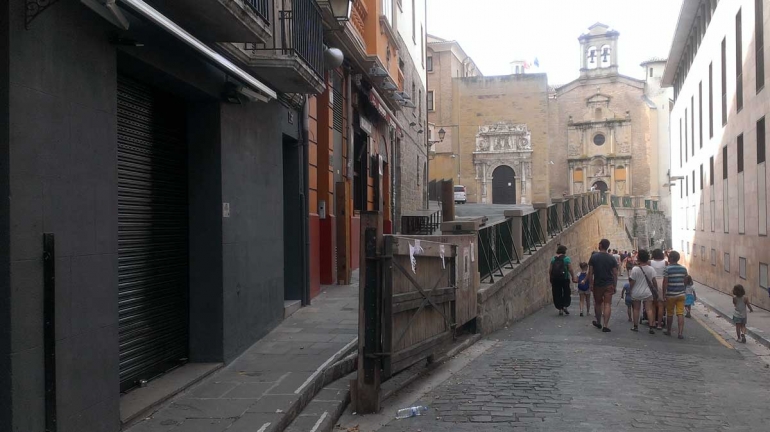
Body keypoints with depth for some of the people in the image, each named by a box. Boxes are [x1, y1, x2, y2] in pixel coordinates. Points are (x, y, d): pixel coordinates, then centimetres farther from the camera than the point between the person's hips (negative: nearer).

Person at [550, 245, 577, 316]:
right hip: (564, 278, -3)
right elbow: (570, 269, -11)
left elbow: (550, 270, 5)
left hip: (555, 279, 3)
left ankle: (560, 309, 9)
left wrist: (552, 277, 16)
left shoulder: (553, 258, 5)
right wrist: (573, 277, -1)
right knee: (567, 293, 13)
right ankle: (565, 306, -1)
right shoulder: (566, 258, -7)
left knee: (557, 294, 8)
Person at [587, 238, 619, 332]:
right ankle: (605, 325, -7)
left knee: (598, 304, 16)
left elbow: (590, 272, -6)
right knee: (607, 304, -1)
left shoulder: (594, 257, -6)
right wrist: (614, 286, 7)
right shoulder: (611, 258, -3)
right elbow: (615, 274, -1)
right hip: (609, 285, 0)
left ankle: (598, 323, 31)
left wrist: (590, 284, 1)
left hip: (597, 285, 0)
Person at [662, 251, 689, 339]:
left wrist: (663, 294, -6)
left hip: (670, 294, -3)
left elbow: (665, 283, -12)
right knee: (680, 313, -1)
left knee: (670, 313, 10)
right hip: (681, 294, 3)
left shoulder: (667, 269, -10)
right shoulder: (684, 269, 5)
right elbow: (685, 281, 13)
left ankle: (668, 331, 23)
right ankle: (681, 333, -8)